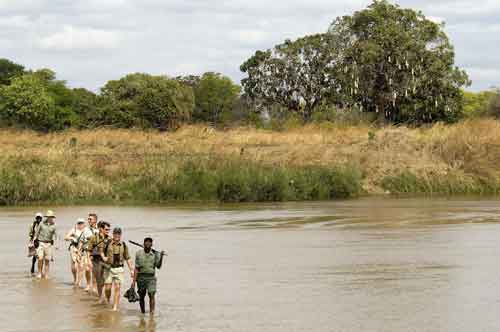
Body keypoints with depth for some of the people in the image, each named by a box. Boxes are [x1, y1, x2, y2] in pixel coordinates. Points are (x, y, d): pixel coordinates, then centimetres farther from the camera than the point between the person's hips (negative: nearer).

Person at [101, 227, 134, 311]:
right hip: (109, 268, 0)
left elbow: (128, 258, 8)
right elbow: (102, 251, 12)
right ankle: (108, 300, 30)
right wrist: (103, 257, -11)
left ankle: (115, 306, -1)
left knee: (117, 288, -5)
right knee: (107, 287, 0)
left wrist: (131, 270, 6)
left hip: (119, 269, 1)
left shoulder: (123, 245, 3)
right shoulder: (108, 243, -2)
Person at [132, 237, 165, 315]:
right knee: (141, 296, 8)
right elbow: (136, 268, 3)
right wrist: (134, 281, -1)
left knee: (151, 294, -14)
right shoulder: (139, 254, 2)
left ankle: (152, 312, -15)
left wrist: (161, 257, -17)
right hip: (141, 277, 1)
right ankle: (143, 312, 24)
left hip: (151, 277, -1)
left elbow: (158, 266, -4)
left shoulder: (155, 254, 2)